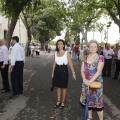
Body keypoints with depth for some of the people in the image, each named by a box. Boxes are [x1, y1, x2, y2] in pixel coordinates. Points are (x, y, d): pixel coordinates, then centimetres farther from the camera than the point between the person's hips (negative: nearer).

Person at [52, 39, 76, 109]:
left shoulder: (67, 53, -9)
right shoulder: (56, 53, 5)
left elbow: (70, 63, -11)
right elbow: (54, 63, 13)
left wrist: (73, 72, -17)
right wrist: (53, 72, 14)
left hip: (64, 70, -4)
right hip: (57, 70, 4)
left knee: (64, 87, 7)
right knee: (58, 86, 12)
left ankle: (63, 102, 22)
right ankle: (58, 101, 27)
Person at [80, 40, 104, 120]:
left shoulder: (100, 58, -9)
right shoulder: (85, 58, 5)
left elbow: (99, 71, -16)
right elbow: (82, 70, 3)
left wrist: (90, 81, -23)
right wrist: (84, 79, -15)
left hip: (96, 83, -5)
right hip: (86, 82, 5)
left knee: (97, 102, -1)